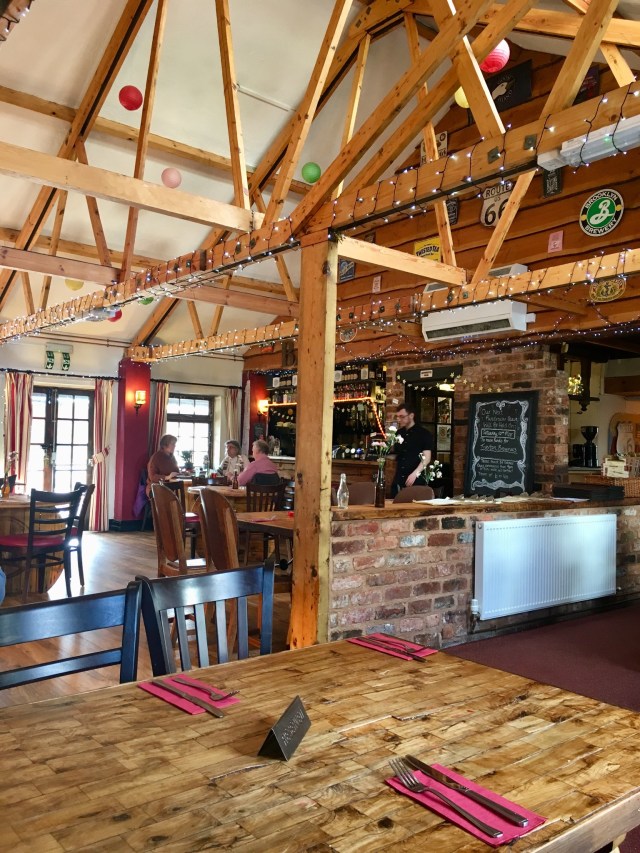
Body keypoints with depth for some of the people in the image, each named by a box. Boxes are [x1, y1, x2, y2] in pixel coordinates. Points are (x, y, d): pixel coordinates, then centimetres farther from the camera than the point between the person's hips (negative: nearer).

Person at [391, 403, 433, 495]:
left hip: (416, 480, -5)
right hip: (398, 480, 5)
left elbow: (426, 458, -10)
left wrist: (415, 474, -21)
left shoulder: (424, 434, -4)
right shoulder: (399, 433, 13)